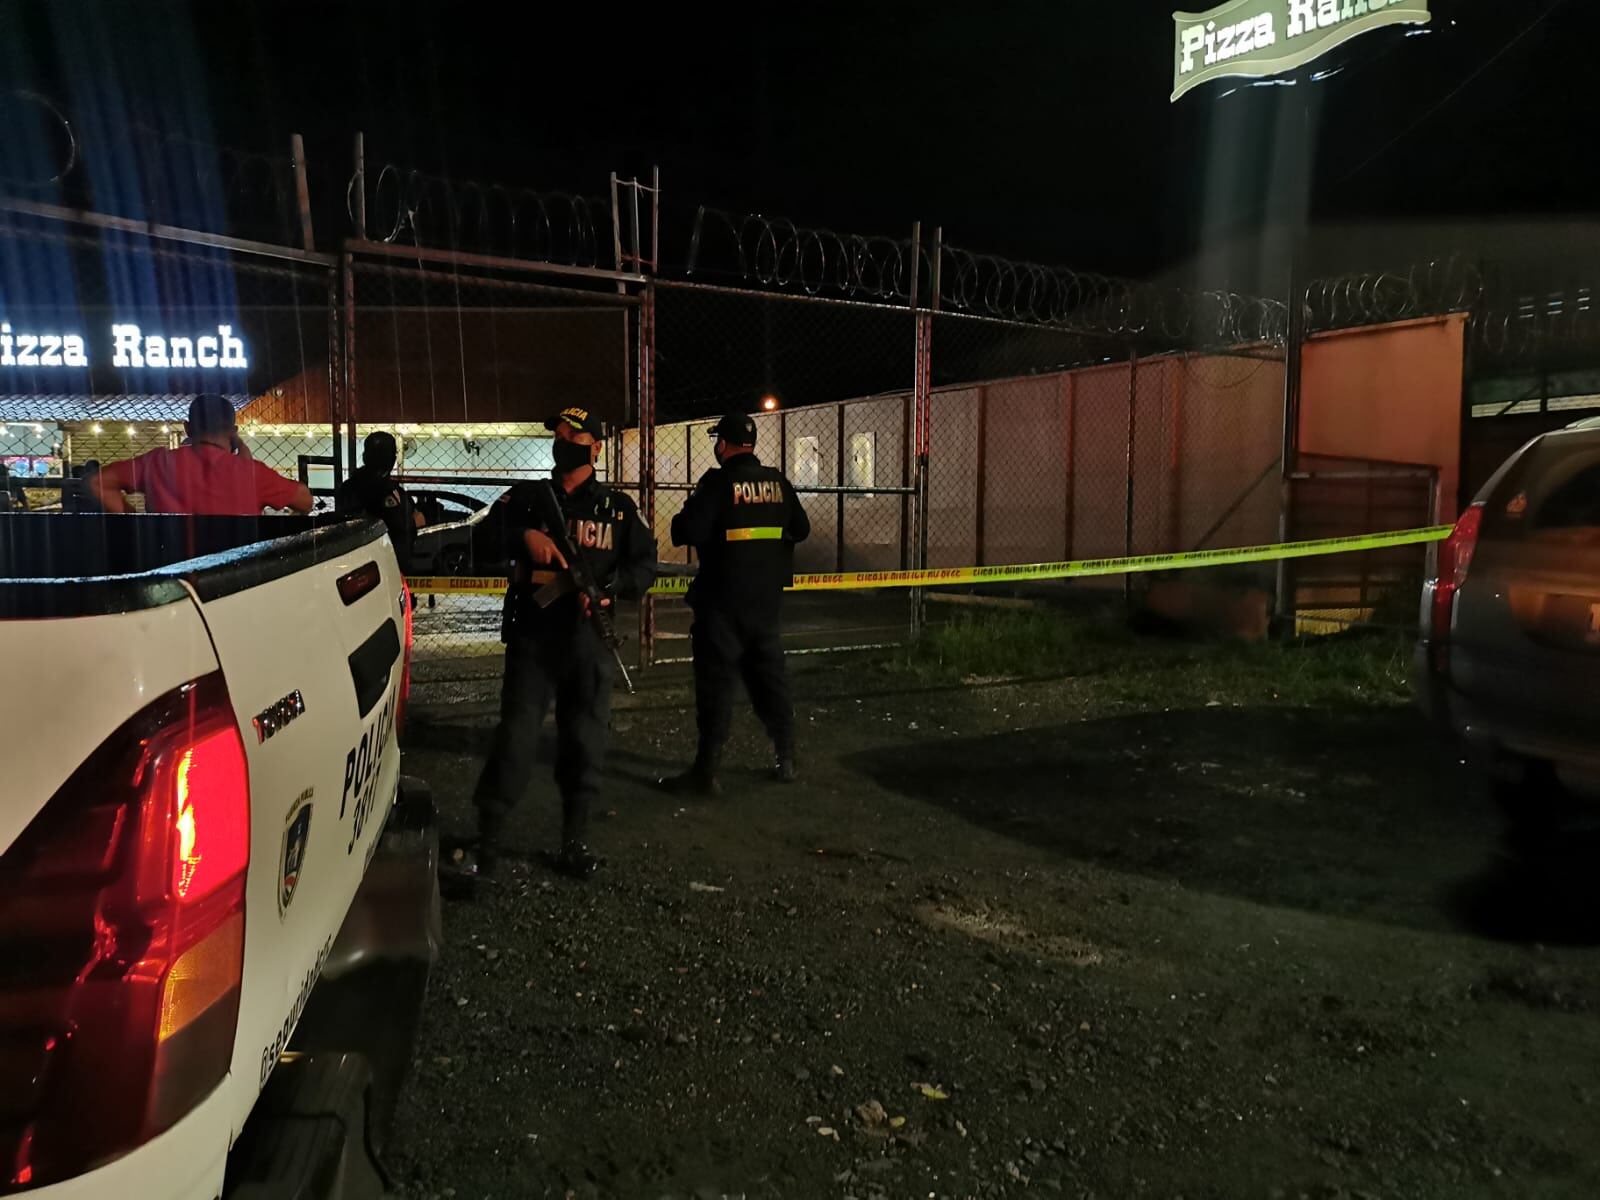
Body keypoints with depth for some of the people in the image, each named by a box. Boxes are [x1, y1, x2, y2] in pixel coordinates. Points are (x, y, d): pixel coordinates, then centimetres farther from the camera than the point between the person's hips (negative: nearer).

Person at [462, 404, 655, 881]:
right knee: (514, 741, -6)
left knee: (584, 744, 8)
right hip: (532, 638, -1)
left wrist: (607, 587, -14)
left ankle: (574, 842, 21)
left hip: (590, 643, 1)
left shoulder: (619, 508, 11)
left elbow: (645, 565, 5)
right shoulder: (526, 498, 9)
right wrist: (525, 535, -25)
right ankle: (485, 845, 2)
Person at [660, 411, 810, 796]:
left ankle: (706, 771, 2)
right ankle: (786, 759, 22)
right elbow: (801, 529, 13)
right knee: (769, 676, 16)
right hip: (768, 598, 6)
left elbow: (687, 531, -20)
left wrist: (683, 519, 2)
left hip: (724, 599, -6)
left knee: (715, 682, -1)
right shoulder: (777, 482, 4)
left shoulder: (718, 482, -13)